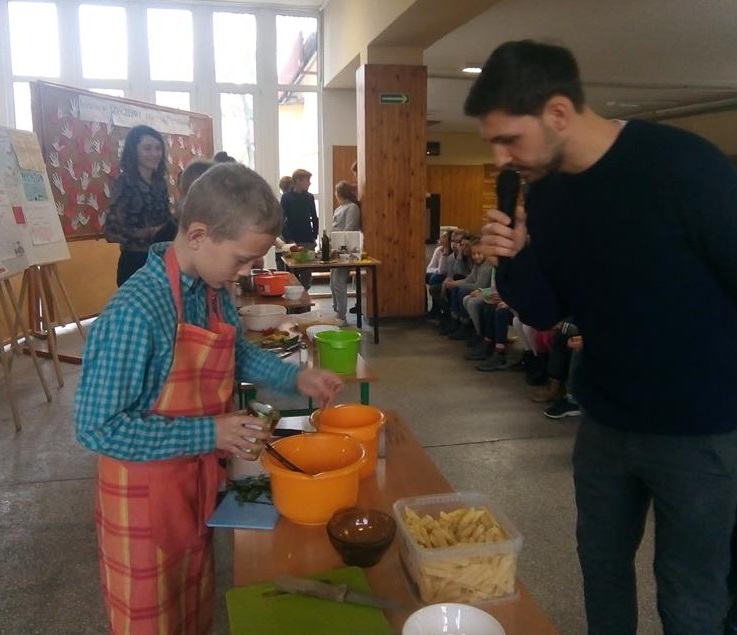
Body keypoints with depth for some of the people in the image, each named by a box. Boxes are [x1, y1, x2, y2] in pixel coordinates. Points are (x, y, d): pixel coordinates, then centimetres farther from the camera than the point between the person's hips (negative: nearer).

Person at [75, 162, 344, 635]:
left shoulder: (214, 290, -5)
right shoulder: (135, 313, -30)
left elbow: (236, 353, 14)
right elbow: (98, 428, -26)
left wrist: (296, 377, -1)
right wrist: (209, 434, -26)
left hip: (198, 480, 7)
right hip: (145, 493, -7)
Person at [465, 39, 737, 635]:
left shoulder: (683, 164, -20)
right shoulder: (544, 194, -1)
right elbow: (546, 313, 4)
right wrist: (515, 259, -15)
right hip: (604, 420, 5)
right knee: (602, 564, 20)